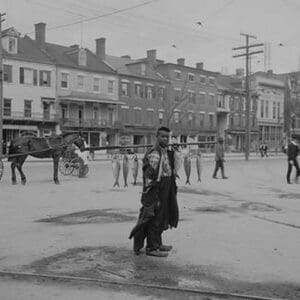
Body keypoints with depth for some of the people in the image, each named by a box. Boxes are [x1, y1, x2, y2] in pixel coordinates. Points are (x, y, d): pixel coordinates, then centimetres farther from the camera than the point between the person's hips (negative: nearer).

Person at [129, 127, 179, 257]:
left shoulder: (166, 152, 12)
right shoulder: (154, 154, -19)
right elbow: (149, 177, -23)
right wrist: (154, 197, -23)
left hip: (165, 191, 10)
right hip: (156, 191, -10)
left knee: (162, 217, 19)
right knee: (155, 218, -2)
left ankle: (157, 243, 32)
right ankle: (151, 248, 8)